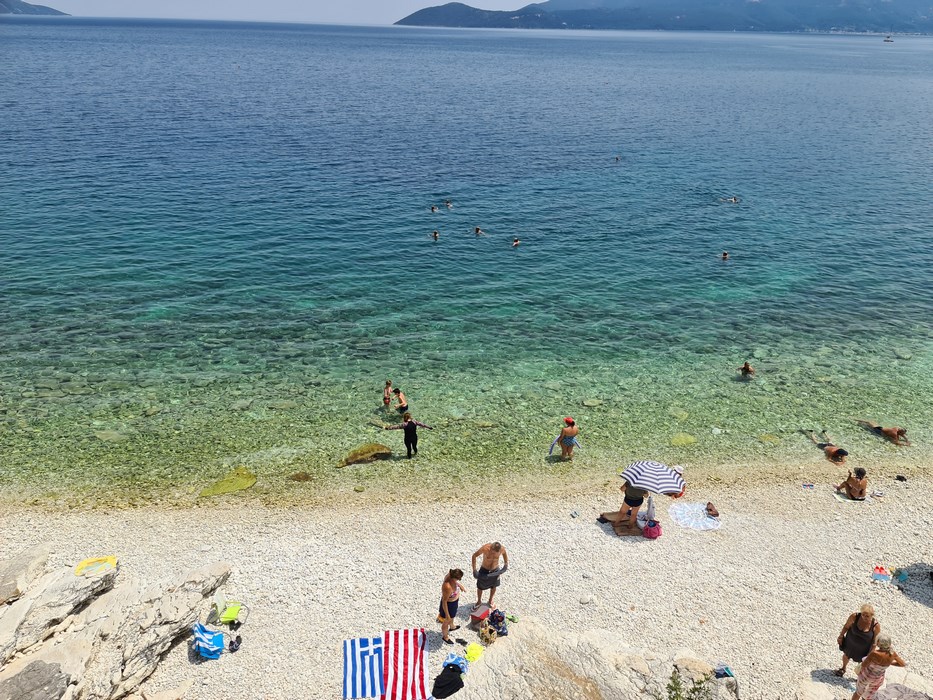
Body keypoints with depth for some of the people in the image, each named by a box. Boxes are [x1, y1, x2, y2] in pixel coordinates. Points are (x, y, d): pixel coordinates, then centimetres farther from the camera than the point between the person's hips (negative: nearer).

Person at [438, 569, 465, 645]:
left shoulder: (450, 575, -23)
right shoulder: (448, 587, -44)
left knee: (452, 616, 36)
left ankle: (452, 627, 65)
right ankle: (445, 637, 48)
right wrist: (447, 615, -21)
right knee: (447, 621, 21)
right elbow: (444, 601, -31)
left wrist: (460, 585, 20)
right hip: (449, 604, -8)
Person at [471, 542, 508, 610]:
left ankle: (490, 601, 49)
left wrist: (506, 563, -1)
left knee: (493, 586, 21)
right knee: (480, 587, 14)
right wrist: (474, 569, -21)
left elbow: (504, 553, 1)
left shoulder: (502, 549, -27)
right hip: (484, 570, -2)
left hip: (495, 570, 2)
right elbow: (474, 555, -19)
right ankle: (479, 602, 42)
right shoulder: (485, 548, -35)